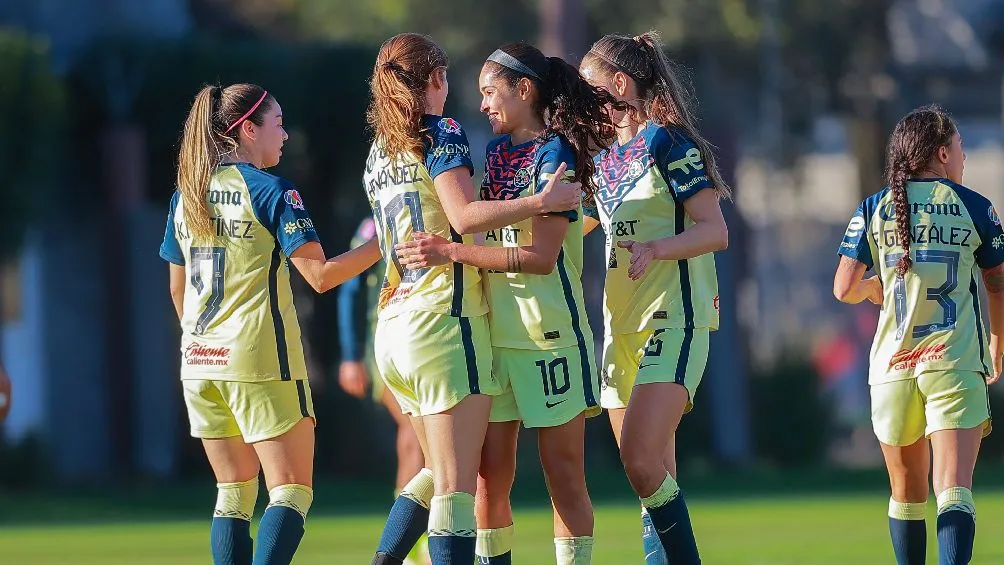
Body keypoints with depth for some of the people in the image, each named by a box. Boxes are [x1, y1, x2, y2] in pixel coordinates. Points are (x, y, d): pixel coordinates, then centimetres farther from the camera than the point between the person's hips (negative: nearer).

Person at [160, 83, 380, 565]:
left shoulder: (185, 197, 10)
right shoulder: (271, 191, -9)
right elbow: (320, 275, -14)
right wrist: (380, 246, -5)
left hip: (200, 362, 6)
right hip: (262, 362, -6)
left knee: (233, 493, 13)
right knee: (291, 490, -3)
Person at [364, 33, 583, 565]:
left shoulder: (378, 155, 18)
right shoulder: (441, 133, -4)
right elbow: (463, 216, -17)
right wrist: (541, 201, -19)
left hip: (394, 323, 8)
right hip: (444, 320, -8)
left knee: (438, 471, 20)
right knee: (455, 483, -10)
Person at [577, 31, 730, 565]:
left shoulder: (668, 143, -8)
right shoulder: (605, 157, 16)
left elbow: (715, 231, -13)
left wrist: (657, 248, -26)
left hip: (673, 320, -8)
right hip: (621, 323, 8)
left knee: (641, 460, -21)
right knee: (653, 478, 4)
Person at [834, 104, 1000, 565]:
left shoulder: (873, 209, 5)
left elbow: (844, 289, -2)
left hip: (894, 364, 2)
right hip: (956, 364, -2)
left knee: (907, 493, 16)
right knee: (954, 491, -12)